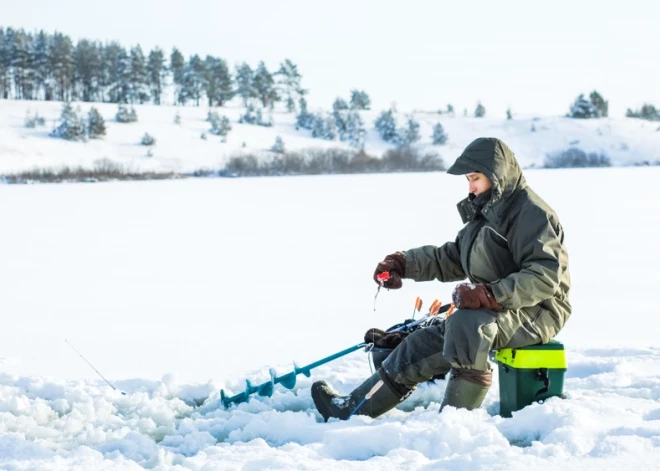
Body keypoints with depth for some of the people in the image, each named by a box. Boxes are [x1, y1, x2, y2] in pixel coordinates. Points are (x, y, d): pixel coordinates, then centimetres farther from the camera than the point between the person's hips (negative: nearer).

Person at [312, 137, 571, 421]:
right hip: (497, 312, 9)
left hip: (538, 312, -9)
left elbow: (545, 276, -25)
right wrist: (403, 263, 5)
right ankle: (354, 408, 6)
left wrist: (490, 295, -33)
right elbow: (452, 257, 18)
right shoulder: (487, 212, 16)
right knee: (423, 344, 1)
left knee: (467, 323, -35)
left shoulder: (532, 214, -15)